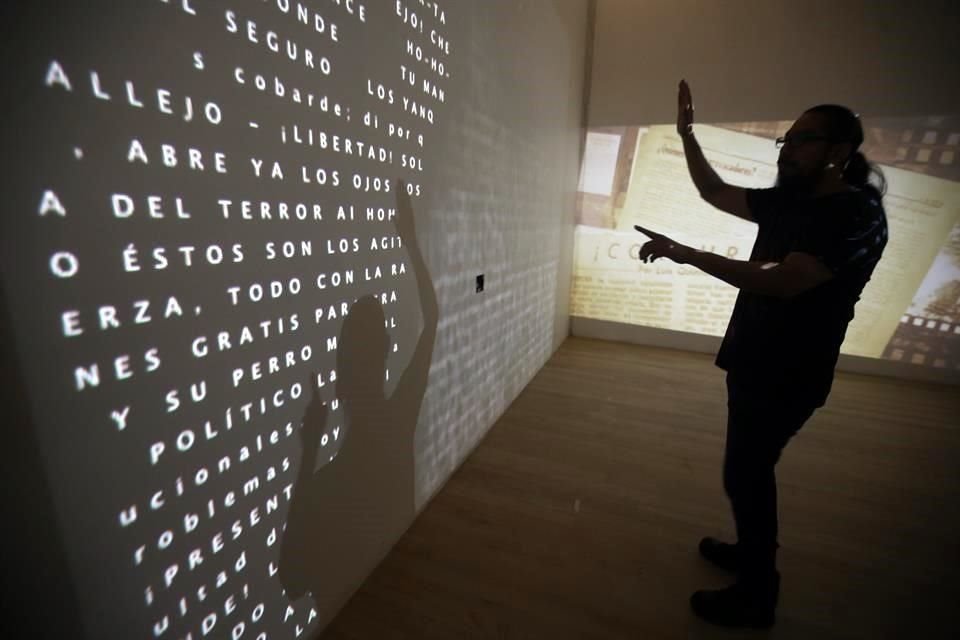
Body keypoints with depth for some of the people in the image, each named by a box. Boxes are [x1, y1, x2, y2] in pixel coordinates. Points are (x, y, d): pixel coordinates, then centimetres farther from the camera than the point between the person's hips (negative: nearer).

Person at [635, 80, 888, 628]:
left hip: (788, 373, -9)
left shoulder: (858, 215, -19)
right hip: (755, 360, 9)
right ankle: (753, 552, 42)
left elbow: (781, 282, -32)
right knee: (750, 467, 21)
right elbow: (716, 193, 13)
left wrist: (684, 253, -34)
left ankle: (757, 596, 22)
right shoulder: (790, 200, 7)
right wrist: (687, 132, 4)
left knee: (744, 474, 1)